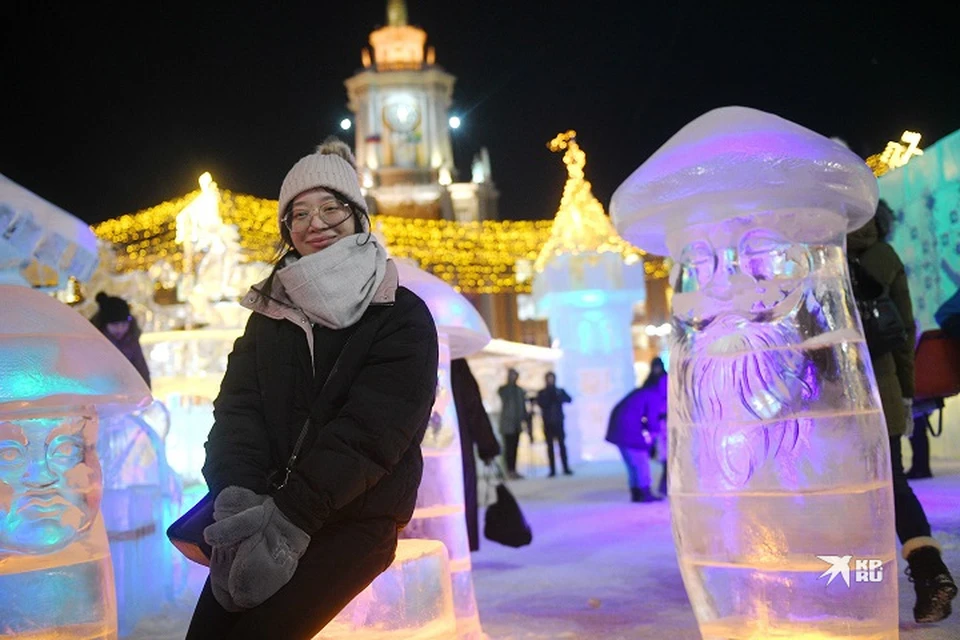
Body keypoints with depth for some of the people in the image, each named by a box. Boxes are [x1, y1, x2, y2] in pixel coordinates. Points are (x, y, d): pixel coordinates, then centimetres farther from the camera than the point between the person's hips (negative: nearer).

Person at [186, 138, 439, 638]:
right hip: (271, 507, 4)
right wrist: (239, 496, -19)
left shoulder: (403, 316, -5)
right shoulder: (270, 310, 10)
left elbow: (369, 429, -15)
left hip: (358, 518, -4)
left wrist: (290, 514, -25)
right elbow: (238, 409, -1)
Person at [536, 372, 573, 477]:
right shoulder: (541, 393, 7)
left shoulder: (560, 391, 9)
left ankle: (566, 468, -2)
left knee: (562, 444, -4)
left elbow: (569, 399, -7)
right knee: (550, 446, 0)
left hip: (558, 422, 0)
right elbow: (540, 403, -10)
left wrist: (559, 396, -22)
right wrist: (548, 395, -17)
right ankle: (553, 470, -1)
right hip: (548, 422, 0)